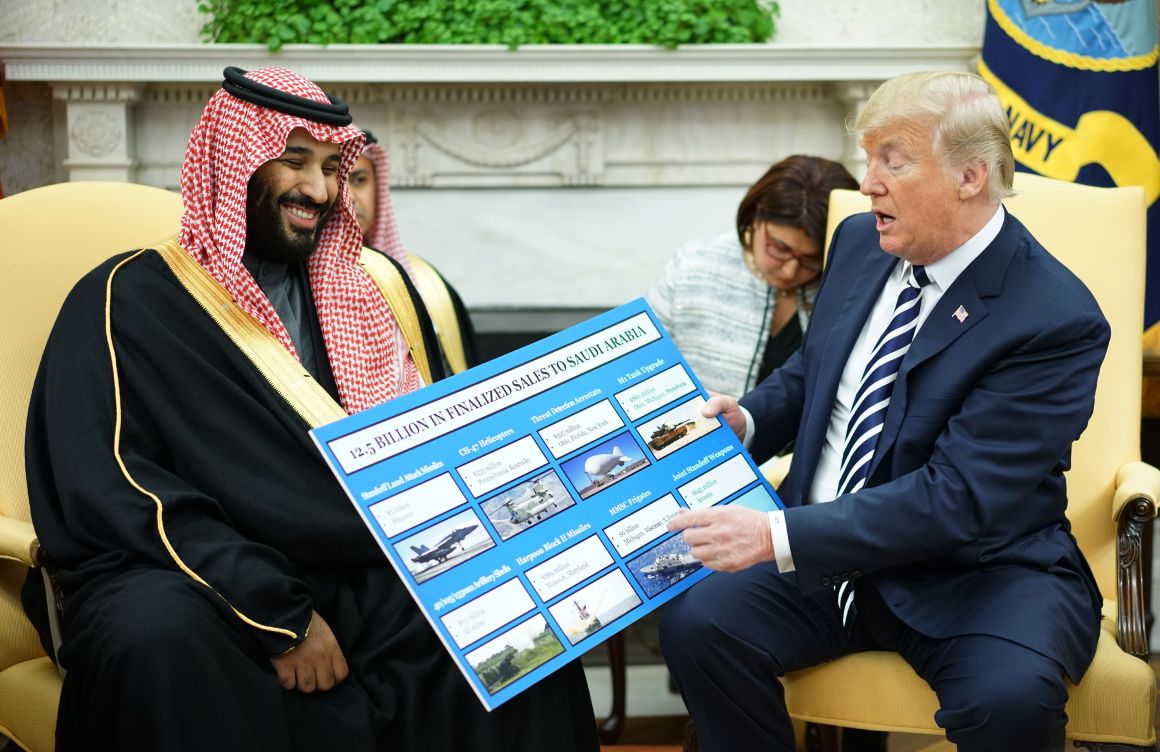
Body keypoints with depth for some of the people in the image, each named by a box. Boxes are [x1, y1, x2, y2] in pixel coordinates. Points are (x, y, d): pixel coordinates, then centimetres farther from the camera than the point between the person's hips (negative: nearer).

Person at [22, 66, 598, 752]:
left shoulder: (379, 288, 16)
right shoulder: (131, 301, 1)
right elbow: (114, 494, -9)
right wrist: (279, 617, -19)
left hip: (371, 579, 4)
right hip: (211, 587, -3)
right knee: (158, 637, -36)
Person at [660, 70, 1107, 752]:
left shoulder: (1056, 318, -18)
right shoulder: (860, 241, 4)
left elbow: (958, 498, -23)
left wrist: (780, 536, -29)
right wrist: (745, 421, -1)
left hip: (976, 566, -5)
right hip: (825, 549, 5)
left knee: (1011, 695, -34)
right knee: (697, 623, -19)